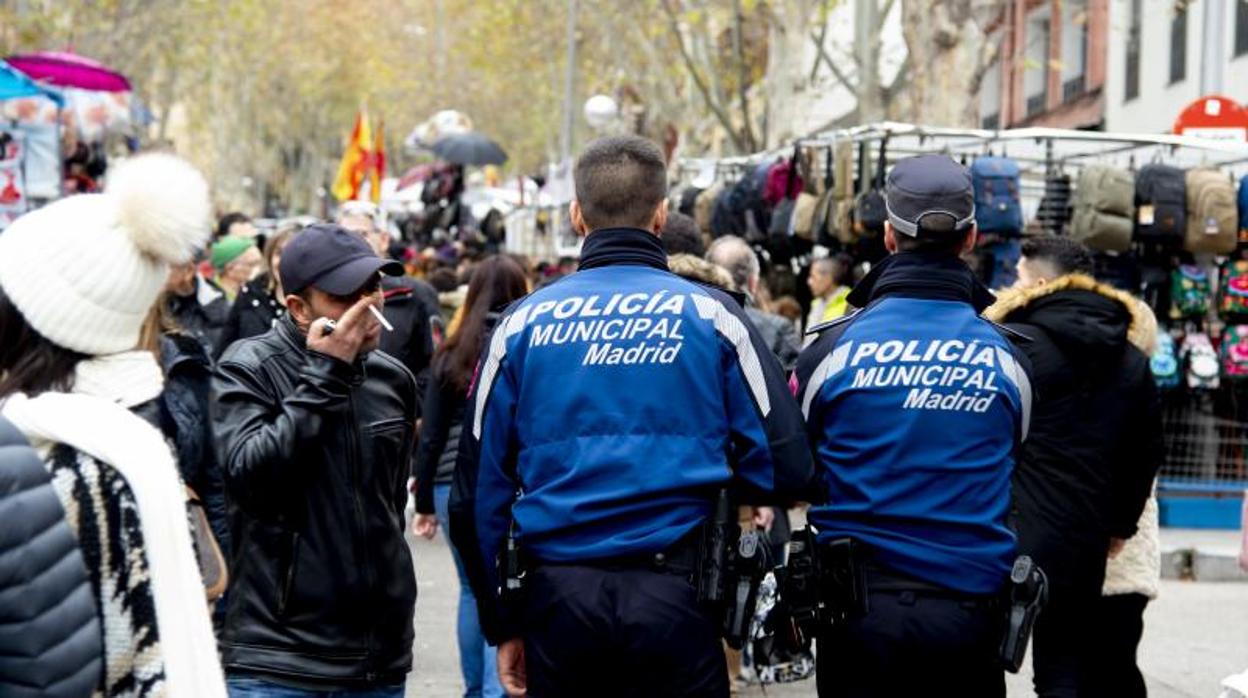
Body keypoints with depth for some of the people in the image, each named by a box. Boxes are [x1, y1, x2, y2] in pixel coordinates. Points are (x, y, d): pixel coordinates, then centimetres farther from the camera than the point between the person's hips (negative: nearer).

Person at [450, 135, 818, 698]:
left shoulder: (523, 322, 3)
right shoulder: (711, 315, -1)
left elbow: (478, 489, 4)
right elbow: (785, 468, -5)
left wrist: (502, 625, 13)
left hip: (557, 594, 2)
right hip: (674, 594, -1)